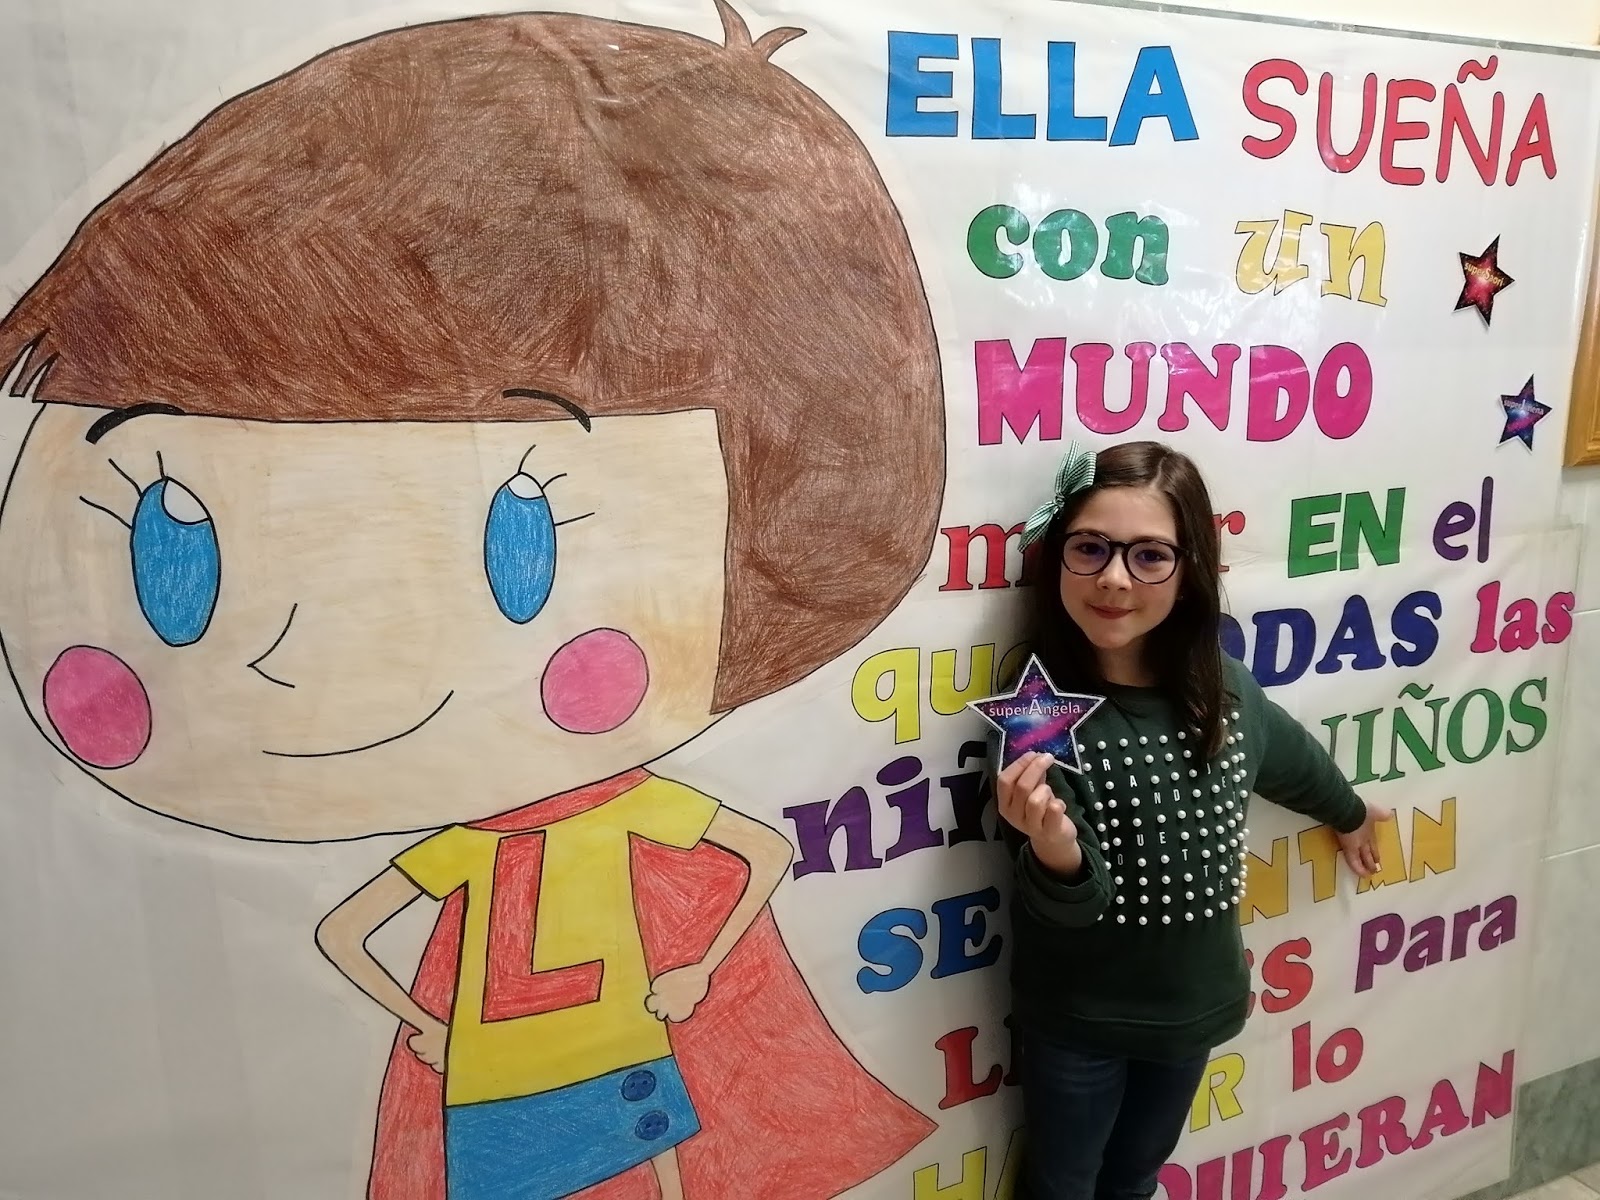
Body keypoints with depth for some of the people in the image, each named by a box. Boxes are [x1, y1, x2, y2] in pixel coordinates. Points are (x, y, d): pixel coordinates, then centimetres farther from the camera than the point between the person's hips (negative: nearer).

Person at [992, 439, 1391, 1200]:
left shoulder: (1225, 692, -12)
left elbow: (1291, 760, 12)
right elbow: (1066, 905, -25)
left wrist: (1347, 815, 31)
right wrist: (1056, 854, -48)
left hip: (1193, 1005, 5)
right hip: (1076, 1020, -4)